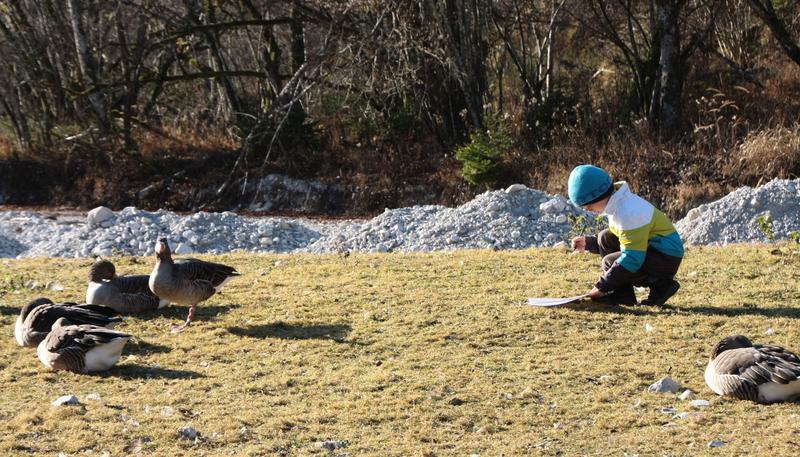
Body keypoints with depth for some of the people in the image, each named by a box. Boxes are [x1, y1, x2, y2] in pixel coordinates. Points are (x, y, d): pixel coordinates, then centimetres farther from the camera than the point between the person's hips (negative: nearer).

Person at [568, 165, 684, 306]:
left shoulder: (628, 212, -26)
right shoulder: (617, 204, 6)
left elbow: (632, 258, -28)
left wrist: (601, 287, -25)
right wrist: (587, 243, 9)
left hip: (667, 257, -10)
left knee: (610, 263, -19)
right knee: (605, 238, 5)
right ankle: (622, 295, 2)